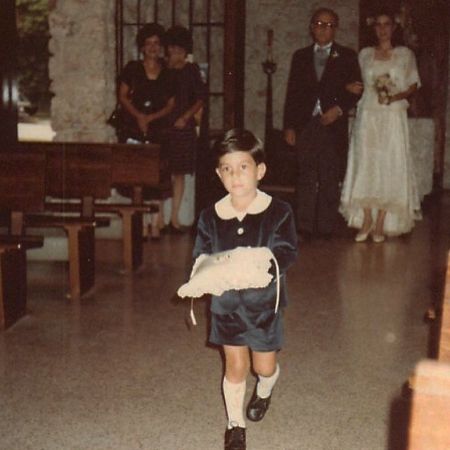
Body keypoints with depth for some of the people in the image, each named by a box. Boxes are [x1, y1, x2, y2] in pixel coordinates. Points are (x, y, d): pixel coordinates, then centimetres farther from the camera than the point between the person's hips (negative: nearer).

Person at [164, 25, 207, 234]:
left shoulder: (191, 70, 8)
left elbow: (200, 99, 9)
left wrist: (186, 117, -2)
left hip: (182, 126, 1)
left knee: (179, 173, 3)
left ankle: (174, 217, 10)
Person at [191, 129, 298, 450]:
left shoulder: (278, 212, -14)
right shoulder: (211, 216, -7)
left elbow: (288, 252, -16)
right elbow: (201, 257, -3)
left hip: (264, 302, -1)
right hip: (227, 303, 1)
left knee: (265, 365, 13)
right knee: (236, 366, 10)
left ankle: (264, 391, 51)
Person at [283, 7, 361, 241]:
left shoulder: (346, 56, 8)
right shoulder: (300, 56, 14)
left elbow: (356, 90, 6)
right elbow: (292, 93, 11)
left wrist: (339, 109, -11)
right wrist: (289, 126, 4)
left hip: (332, 124, -1)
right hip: (305, 125, 1)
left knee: (330, 179, 0)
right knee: (306, 178, 1)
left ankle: (326, 227, 7)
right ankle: (304, 227, 5)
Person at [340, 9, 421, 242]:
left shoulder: (405, 54, 5)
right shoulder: (364, 54, 11)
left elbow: (414, 84, 6)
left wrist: (397, 96, -13)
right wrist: (352, 87, -6)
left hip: (393, 118, -2)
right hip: (368, 116, 2)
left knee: (389, 167, -4)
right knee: (365, 165, -1)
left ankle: (381, 224, 2)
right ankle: (366, 221, 7)